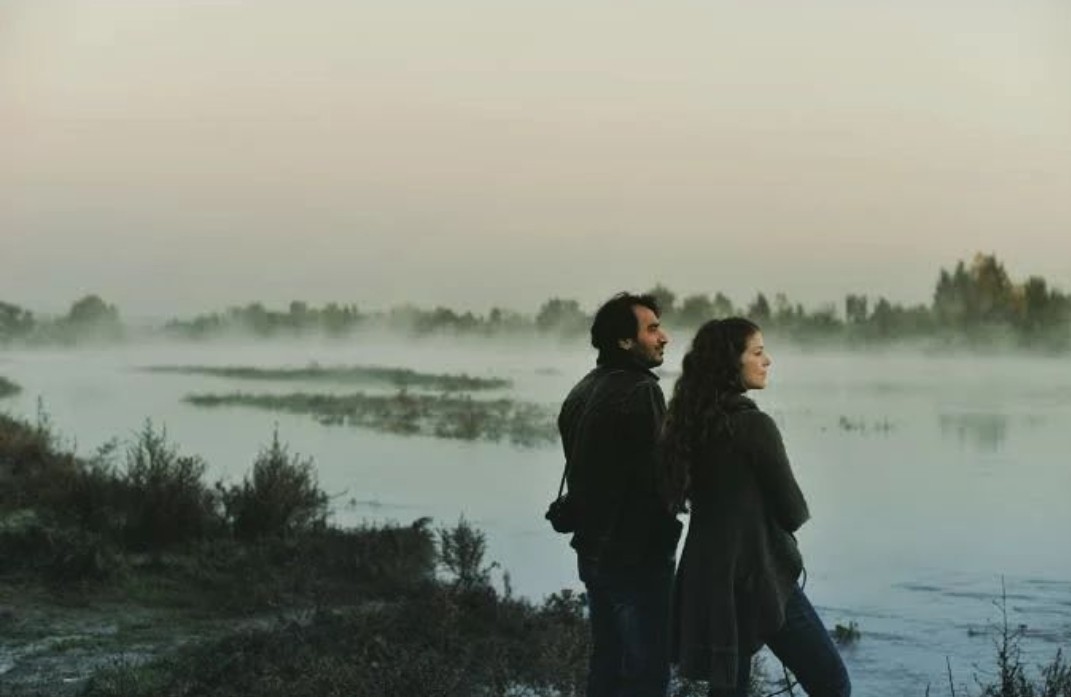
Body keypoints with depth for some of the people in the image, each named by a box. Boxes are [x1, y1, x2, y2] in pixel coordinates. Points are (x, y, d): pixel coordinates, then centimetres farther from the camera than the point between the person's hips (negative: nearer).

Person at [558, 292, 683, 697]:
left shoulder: (582, 392, 11)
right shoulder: (640, 392, -18)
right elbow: (659, 475, -20)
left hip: (594, 549, 9)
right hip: (637, 555, -9)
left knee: (607, 662, 17)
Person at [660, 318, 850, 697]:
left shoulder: (691, 423, 6)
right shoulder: (753, 425, -16)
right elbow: (793, 512, -9)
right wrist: (790, 513, 11)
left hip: (707, 578, 8)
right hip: (758, 577, -8)